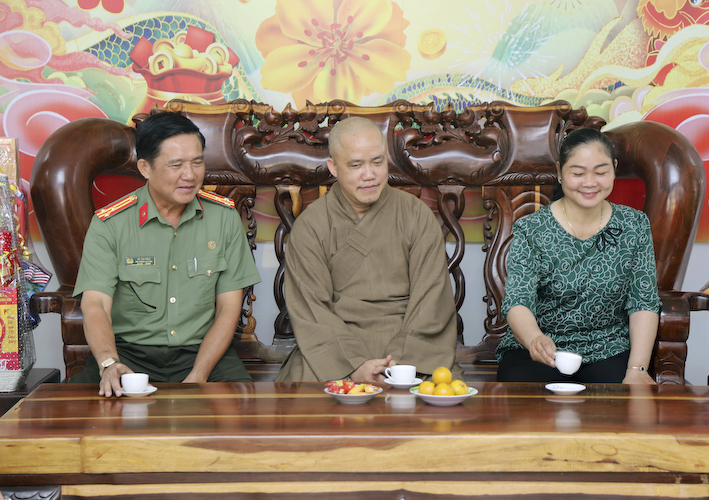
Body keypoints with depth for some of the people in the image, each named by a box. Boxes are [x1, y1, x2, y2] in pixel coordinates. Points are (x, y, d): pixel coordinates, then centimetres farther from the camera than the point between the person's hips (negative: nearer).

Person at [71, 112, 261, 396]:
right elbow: (95, 305, -14)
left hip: (202, 351, 1)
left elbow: (229, 308, 2)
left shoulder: (224, 216, 2)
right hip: (128, 351, -1)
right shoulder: (109, 224, -4)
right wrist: (110, 363, -36)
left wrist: (197, 378, -12)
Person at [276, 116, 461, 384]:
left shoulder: (417, 215, 8)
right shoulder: (309, 225, 4)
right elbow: (310, 309, -5)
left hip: (408, 340, 1)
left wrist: (403, 360, -15)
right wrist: (355, 365, -20)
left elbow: (430, 299, 1)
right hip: (336, 345, 0)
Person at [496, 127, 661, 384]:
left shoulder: (634, 226, 5)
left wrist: (637, 370, -13)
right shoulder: (530, 230, -4)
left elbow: (644, 303, 2)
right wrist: (535, 340, -40)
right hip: (538, 350, -1)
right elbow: (517, 302, -16)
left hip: (609, 350, 1)